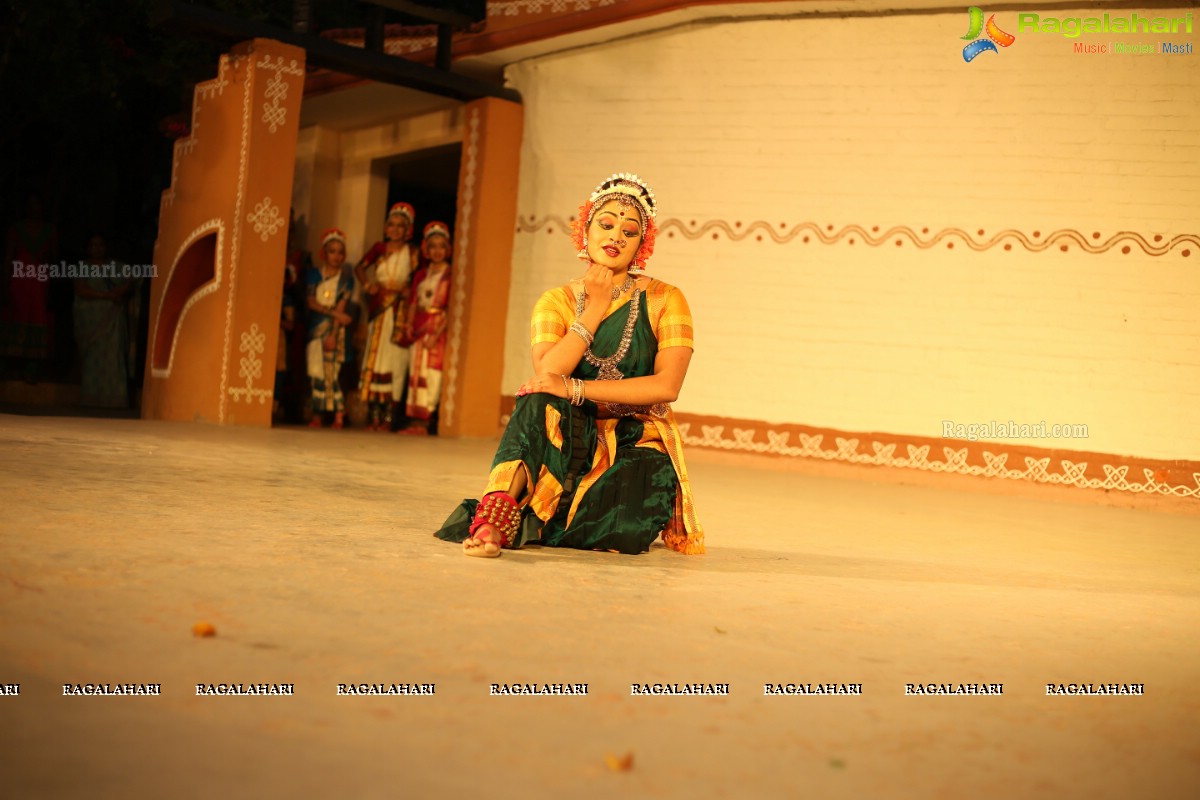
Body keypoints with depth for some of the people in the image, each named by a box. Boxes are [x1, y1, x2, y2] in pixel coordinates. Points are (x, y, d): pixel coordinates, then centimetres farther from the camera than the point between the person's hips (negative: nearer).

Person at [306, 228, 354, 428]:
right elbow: (311, 301, -3)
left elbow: (341, 308, -5)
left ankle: (339, 413, -7)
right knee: (316, 372, 0)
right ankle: (317, 416, 3)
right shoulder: (314, 274, 8)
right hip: (315, 328, 2)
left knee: (330, 371, -11)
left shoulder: (346, 281, 4)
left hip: (334, 330, -2)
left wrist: (333, 335, -15)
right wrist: (334, 313, -13)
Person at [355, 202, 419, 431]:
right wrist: (367, 285, -1)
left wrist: (406, 292, -18)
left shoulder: (411, 253, 2)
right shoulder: (379, 248, 7)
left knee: (395, 362, -5)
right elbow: (360, 268, 16)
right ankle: (373, 416, 4)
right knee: (375, 358, 1)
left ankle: (388, 417, -4)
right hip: (379, 310, 2)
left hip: (400, 311, -2)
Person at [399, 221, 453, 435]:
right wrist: (410, 326, -2)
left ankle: (424, 422, -8)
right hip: (420, 331, 6)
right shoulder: (421, 274, 15)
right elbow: (413, 302, 14)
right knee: (415, 374, 4)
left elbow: (450, 309, -10)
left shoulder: (450, 275, -4)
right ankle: (415, 421, 6)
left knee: (431, 375, -8)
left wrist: (436, 334, -18)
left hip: (438, 330, -6)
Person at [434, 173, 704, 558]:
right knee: (539, 401, -33)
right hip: (572, 439, 1)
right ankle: (495, 514, -46)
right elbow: (547, 373, -14)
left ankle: (527, 522, -15)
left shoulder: (665, 300, -1)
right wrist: (595, 309, -12)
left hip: (636, 444, -1)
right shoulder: (556, 302, 4)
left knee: (627, 525, -35)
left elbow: (667, 384, -16)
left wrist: (576, 389, -23)